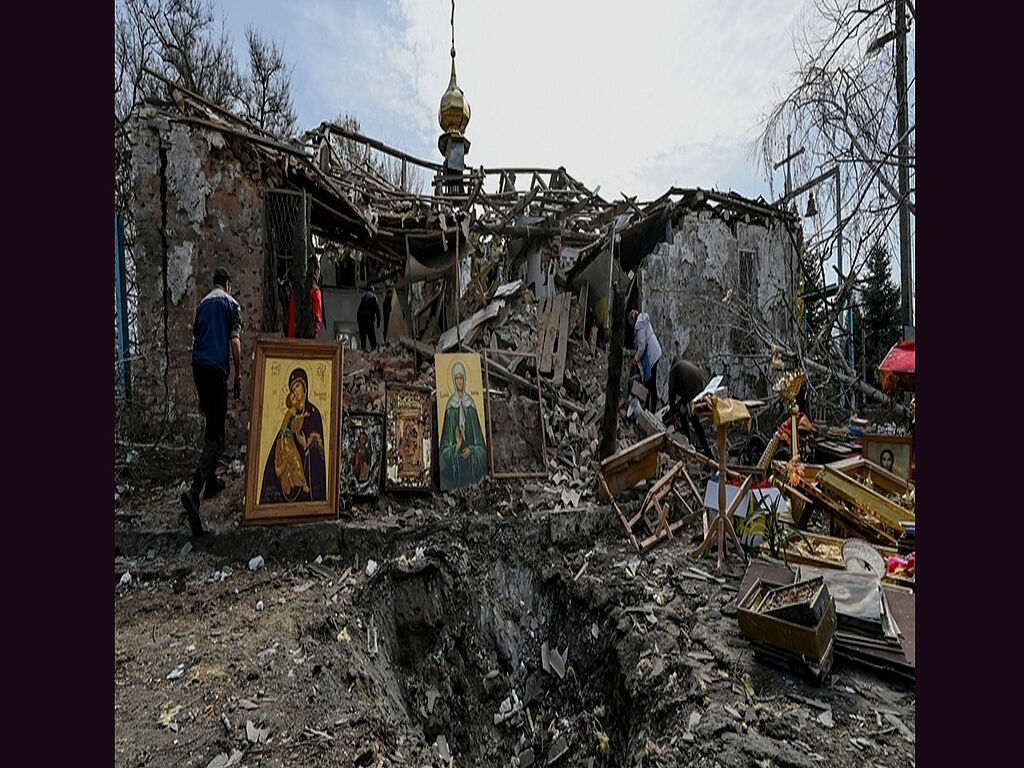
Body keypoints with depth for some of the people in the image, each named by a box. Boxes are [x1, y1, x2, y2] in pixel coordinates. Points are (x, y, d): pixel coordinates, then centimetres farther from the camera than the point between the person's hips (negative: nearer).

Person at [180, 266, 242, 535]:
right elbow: (235, 341, -9)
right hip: (217, 367, -7)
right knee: (215, 436, -9)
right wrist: (238, 374, -3)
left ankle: (211, 481, 29)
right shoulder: (231, 304, 3)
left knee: (212, 425, 20)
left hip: (197, 365, 7)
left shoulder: (202, 304, 20)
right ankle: (194, 490, -23)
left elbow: (195, 338, 23)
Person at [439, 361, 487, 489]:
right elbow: (445, 445, -2)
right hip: (455, 464, -1)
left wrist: (471, 450, -13)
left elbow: (480, 442, 4)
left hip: (472, 464, 1)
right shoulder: (450, 407, -1)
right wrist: (456, 446, -20)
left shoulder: (471, 405, 4)